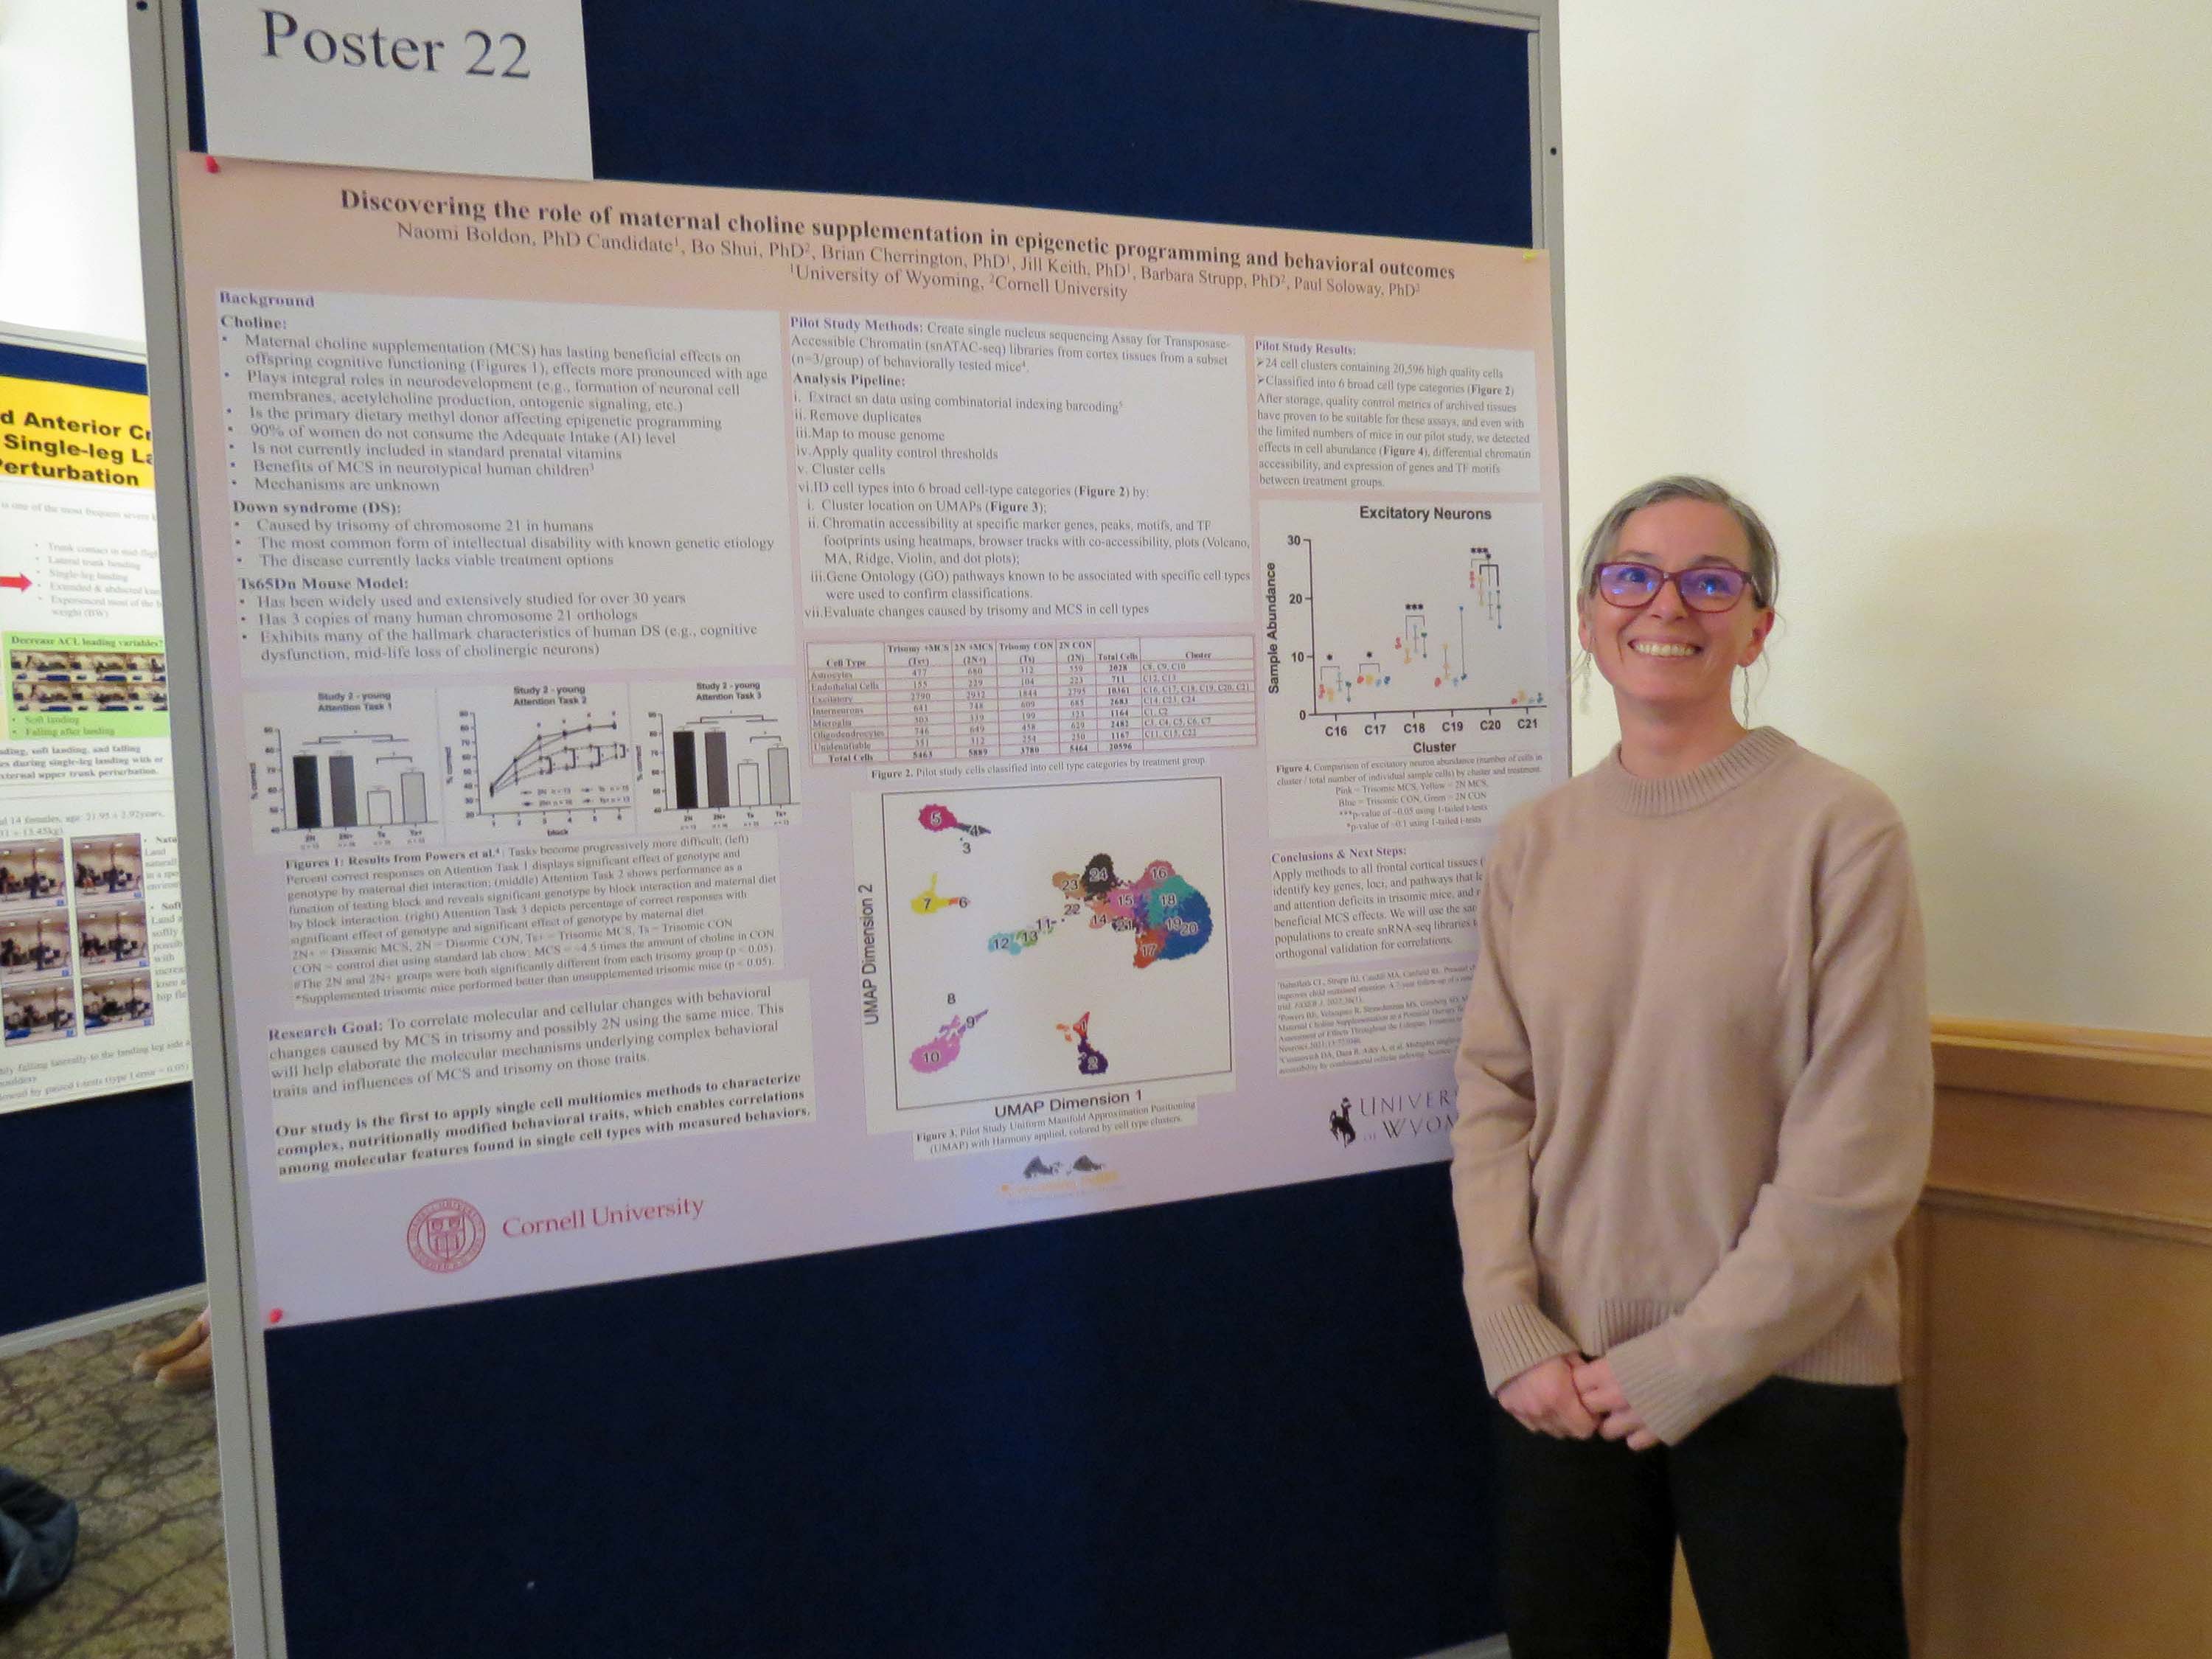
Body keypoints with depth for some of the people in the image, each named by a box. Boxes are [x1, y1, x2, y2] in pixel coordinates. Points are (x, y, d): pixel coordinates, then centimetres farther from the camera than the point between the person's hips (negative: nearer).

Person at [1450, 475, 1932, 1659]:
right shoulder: (1534, 842, 1)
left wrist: (1690, 1363, -12)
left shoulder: (1838, 827, -11)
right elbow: (1492, 1099, 2)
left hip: (1788, 1388, -3)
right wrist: (1514, 1332, -7)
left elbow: (1862, 1148, -13)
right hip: (1564, 1384, 4)